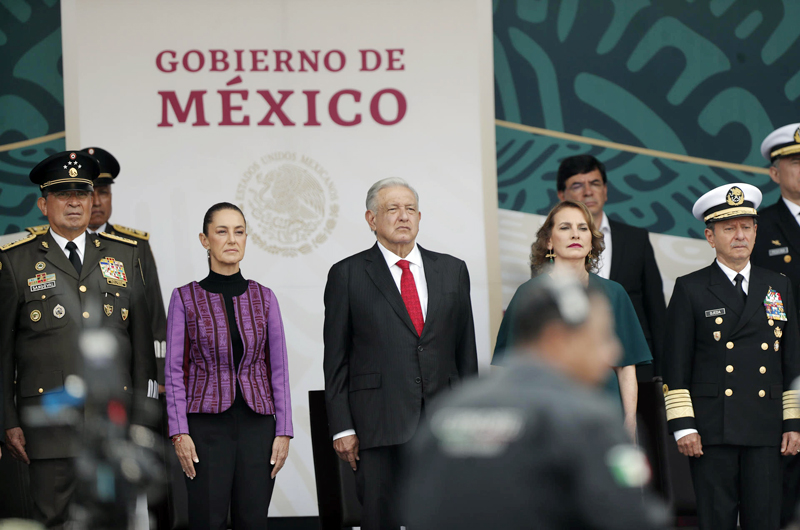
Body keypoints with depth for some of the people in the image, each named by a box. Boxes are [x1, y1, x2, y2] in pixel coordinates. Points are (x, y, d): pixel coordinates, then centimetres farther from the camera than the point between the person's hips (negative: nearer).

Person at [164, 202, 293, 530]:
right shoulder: (185, 299, 1)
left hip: (256, 426, 2)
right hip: (206, 426, -2)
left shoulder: (264, 298, 7)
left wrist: (283, 432, 0)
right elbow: (175, 371, 0)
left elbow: (278, 370, 7)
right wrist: (179, 433, -8)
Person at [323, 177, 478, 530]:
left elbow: (465, 351, 14)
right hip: (379, 427, -3)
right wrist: (342, 428, -4)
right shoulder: (347, 275, 4)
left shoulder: (452, 270, 13)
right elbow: (336, 359, 3)